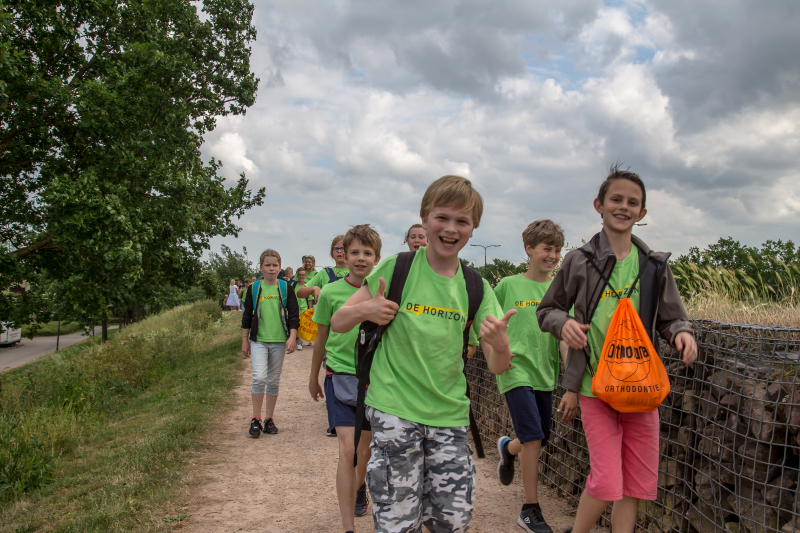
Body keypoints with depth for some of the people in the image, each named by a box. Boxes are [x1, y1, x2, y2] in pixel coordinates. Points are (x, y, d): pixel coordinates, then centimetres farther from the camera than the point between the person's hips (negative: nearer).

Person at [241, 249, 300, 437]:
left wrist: (292, 338, -6)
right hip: (258, 340, -1)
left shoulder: (285, 288, 3)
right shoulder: (254, 289, 3)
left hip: (279, 341, 1)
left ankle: (269, 419, 20)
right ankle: (256, 419, -1)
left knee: (274, 381, 8)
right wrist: (245, 341, 8)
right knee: (259, 378, -14)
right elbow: (247, 317, 9)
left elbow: (294, 315, 3)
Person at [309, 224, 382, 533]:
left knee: (365, 447, 15)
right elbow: (322, 339, 7)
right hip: (340, 376, -2)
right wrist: (314, 378, 17)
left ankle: (359, 488, 47)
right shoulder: (331, 292, -6)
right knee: (347, 449, -12)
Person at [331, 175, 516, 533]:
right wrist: (364, 310, -20)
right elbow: (337, 323, 2)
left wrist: (500, 345, -23)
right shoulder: (396, 269, -4)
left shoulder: (476, 287, 4)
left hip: (450, 415, 3)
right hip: (394, 412, -3)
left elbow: (498, 367, 0)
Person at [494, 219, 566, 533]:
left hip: (545, 374, 4)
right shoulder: (508, 285, -1)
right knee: (533, 438, -10)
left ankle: (507, 448, 47)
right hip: (516, 371, -4)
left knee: (538, 440, 12)